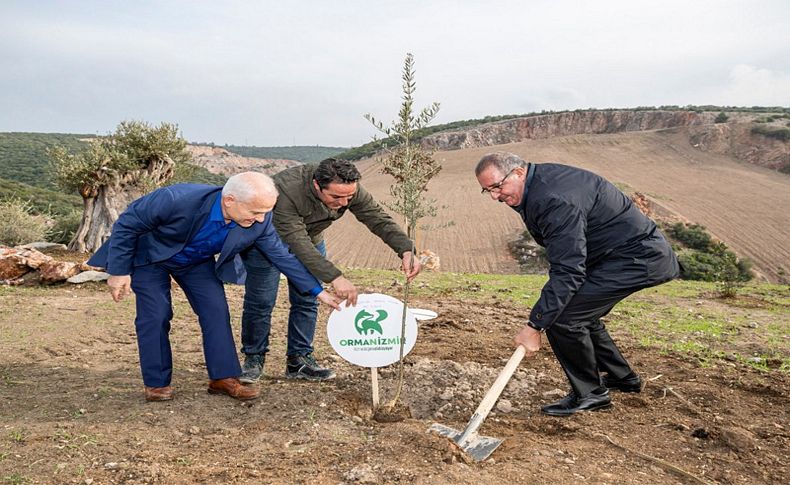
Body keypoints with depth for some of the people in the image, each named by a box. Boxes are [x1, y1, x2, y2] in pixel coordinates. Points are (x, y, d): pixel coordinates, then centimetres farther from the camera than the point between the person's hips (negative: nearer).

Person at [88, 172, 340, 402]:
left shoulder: (259, 221, -27)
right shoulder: (177, 199, -41)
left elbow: (282, 255, -11)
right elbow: (126, 224, -26)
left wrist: (318, 291, -11)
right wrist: (119, 271, -20)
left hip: (197, 261, 4)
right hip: (150, 255, -4)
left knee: (216, 312, -5)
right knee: (155, 316, -9)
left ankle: (223, 378, 5)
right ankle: (156, 383, 8)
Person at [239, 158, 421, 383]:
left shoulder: (350, 190, -25)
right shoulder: (286, 191, -42)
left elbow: (379, 219, -24)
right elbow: (298, 244, -46)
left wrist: (406, 250, -41)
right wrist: (335, 277, -53)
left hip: (310, 240, 5)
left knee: (307, 301, 4)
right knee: (260, 303, -3)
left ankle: (299, 360, 15)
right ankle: (254, 358, 15)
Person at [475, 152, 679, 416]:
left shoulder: (554, 199, -28)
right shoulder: (538, 181, 5)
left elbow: (567, 271, -29)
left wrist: (534, 326, -28)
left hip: (640, 258, -11)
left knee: (560, 315, -17)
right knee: (580, 312, 21)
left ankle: (590, 393, 1)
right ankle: (621, 377, 37)